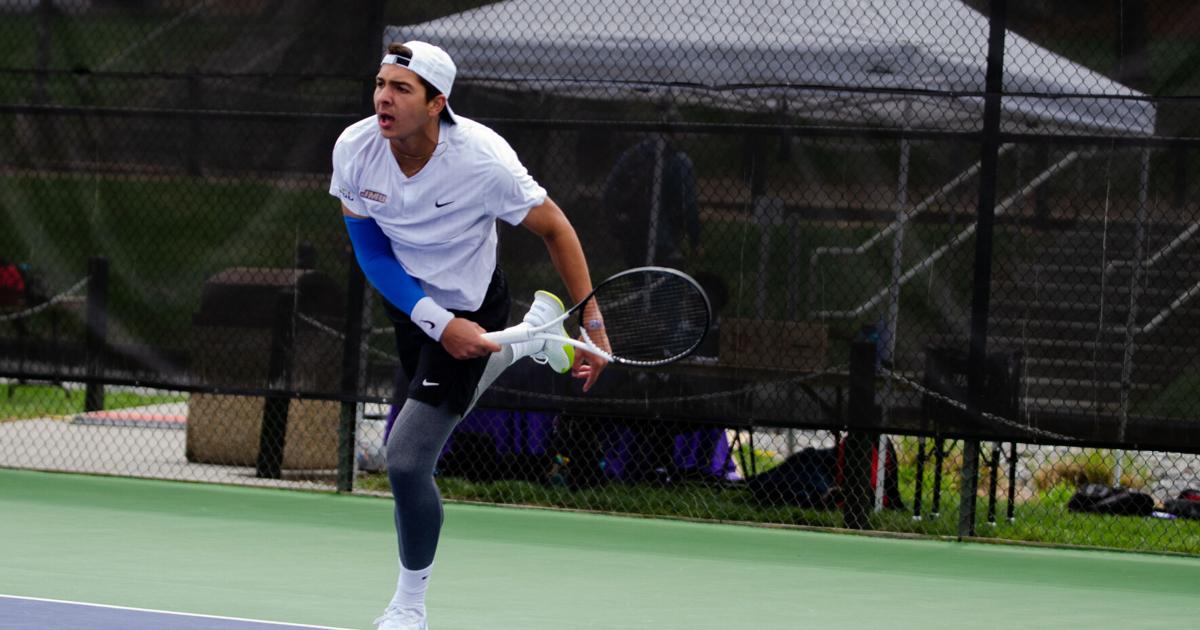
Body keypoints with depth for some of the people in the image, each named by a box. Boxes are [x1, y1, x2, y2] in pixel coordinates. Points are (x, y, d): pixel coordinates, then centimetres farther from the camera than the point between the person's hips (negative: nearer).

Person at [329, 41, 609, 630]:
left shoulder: (483, 159, -31)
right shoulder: (354, 150, -22)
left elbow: (554, 228, -16)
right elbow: (372, 253, -12)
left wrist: (594, 326, -17)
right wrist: (437, 322, -24)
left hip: (470, 310, -5)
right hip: (410, 299, 5)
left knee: (406, 460, -16)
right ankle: (534, 332, 55)